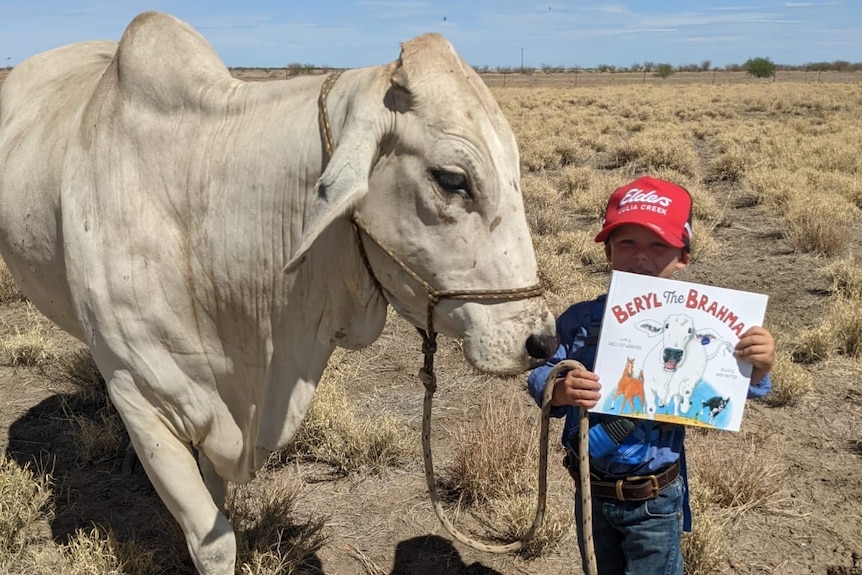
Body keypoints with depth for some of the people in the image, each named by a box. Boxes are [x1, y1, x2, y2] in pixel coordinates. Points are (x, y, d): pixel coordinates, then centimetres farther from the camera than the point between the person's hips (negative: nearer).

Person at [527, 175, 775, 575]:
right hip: (591, 490, 3)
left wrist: (757, 369, -28)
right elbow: (540, 375, -9)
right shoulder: (580, 320, -11)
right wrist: (558, 390, -31)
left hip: (654, 501, -2)